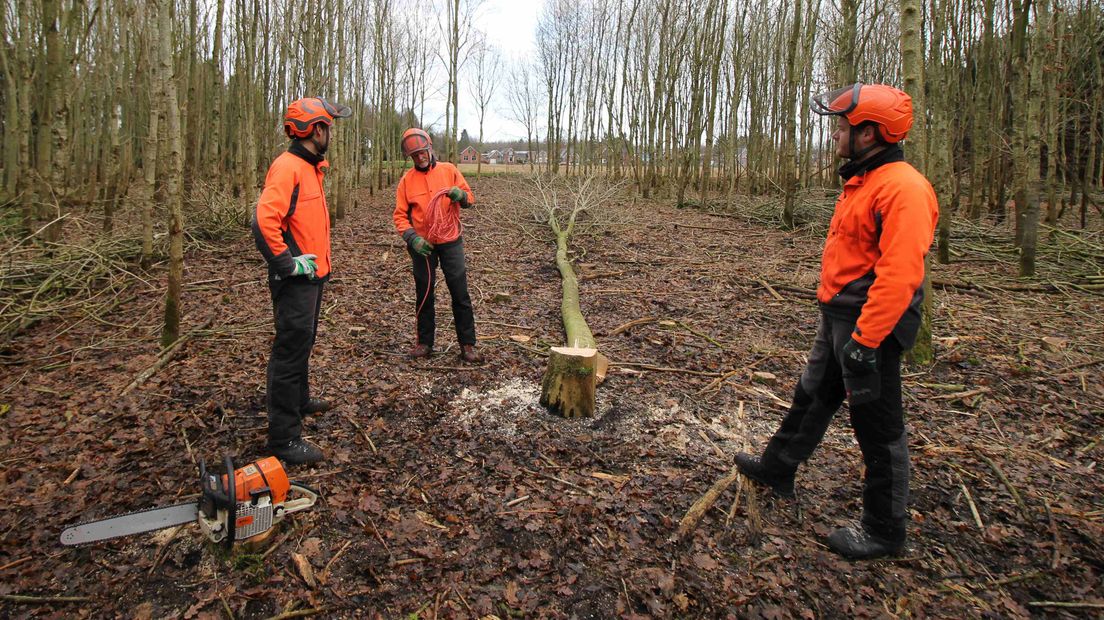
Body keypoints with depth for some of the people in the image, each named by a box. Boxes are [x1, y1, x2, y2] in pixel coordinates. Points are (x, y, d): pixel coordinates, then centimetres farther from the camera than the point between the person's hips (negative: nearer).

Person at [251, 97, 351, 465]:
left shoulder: (310, 166, 14)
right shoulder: (287, 167, -18)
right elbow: (264, 220, -29)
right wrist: (285, 263, -23)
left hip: (312, 276, 10)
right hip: (295, 280, -10)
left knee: (303, 343, 24)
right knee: (291, 349, -6)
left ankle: (298, 401, 45)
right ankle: (284, 438, 0)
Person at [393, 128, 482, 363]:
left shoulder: (448, 170, 1)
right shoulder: (407, 180, 1)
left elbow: (470, 198, 3)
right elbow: (399, 215, -2)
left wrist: (461, 196, -20)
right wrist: (411, 237, -18)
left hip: (451, 242, -1)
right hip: (422, 245, 1)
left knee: (460, 294, 0)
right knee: (424, 295, 10)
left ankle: (467, 345, 7)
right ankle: (424, 343, 22)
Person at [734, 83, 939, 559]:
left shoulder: (904, 189, -21)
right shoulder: (861, 181, 11)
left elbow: (898, 278, -27)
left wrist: (865, 342, -28)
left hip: (870, 325, -10)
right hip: (838, 318, 10)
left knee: (878, 429, 4)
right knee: (812, 397, 23)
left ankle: (884, 531, 21)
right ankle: (777, 469, 42)